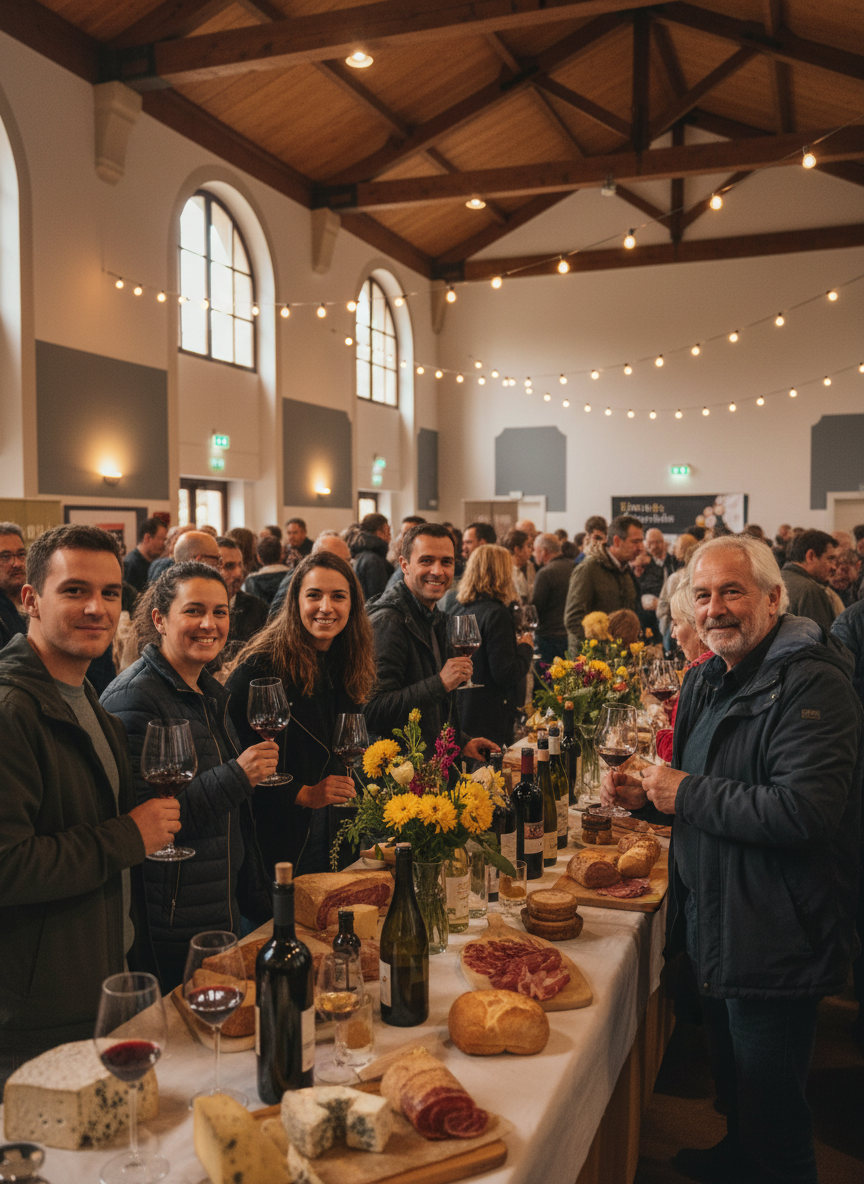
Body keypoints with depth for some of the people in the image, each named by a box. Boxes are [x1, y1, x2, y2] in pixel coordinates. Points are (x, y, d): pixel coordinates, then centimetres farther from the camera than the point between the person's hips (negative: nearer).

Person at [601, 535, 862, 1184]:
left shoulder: (812, 685, -22)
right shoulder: (707, 682, 8)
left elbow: (805, 811, -32)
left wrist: (688, 794, -23)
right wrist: (647, 796, -2)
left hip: (776, 942, -9)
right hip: (717, 928, 9)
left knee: (771, 1111, 8)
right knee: (731, 1077, 29)